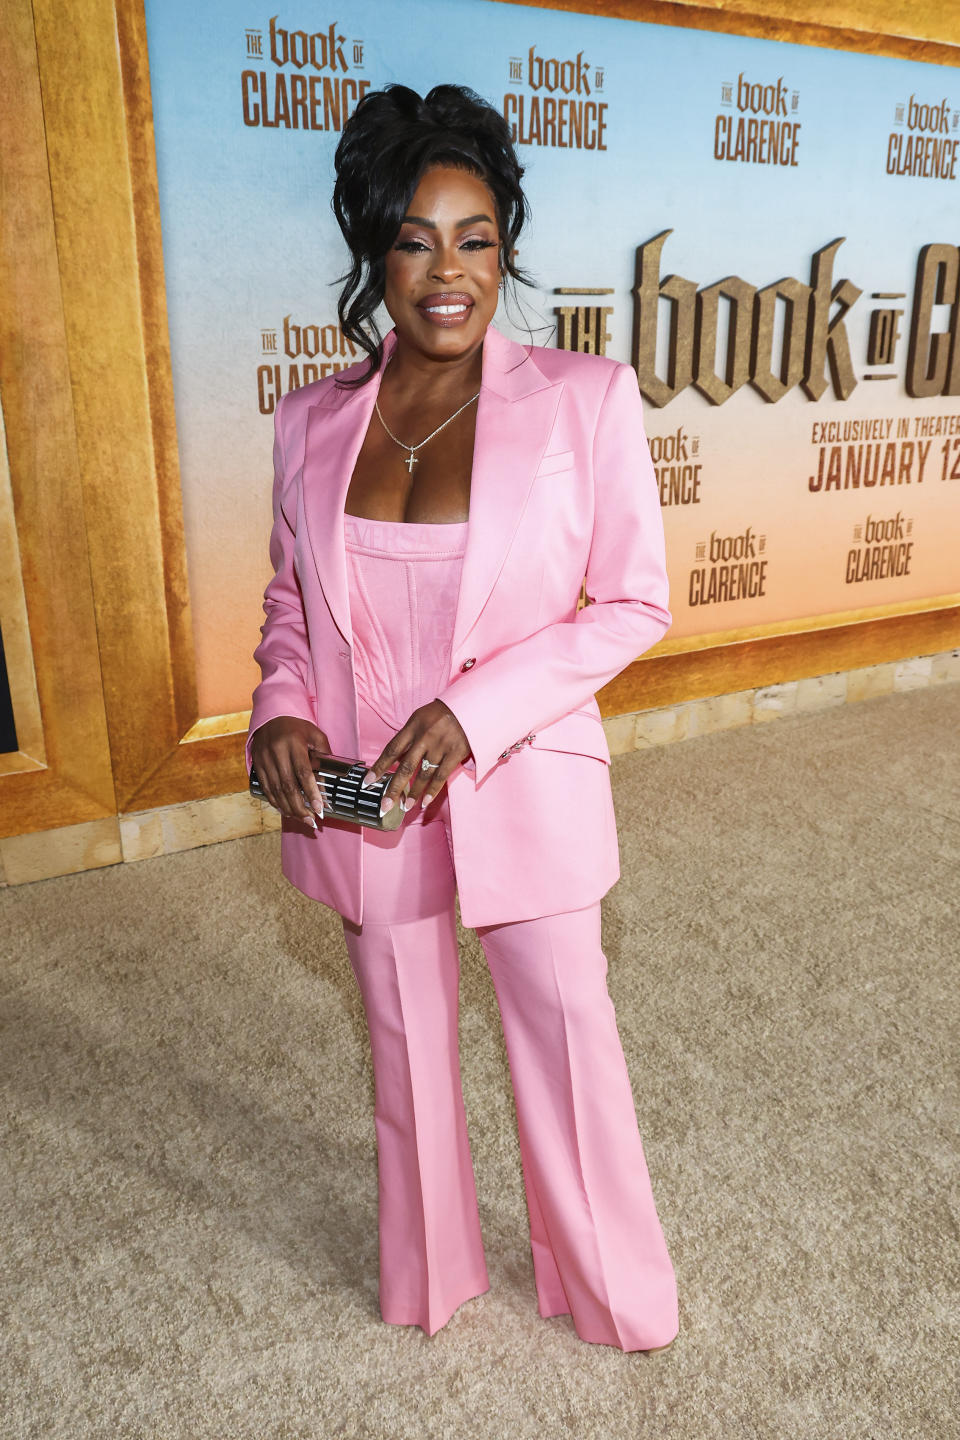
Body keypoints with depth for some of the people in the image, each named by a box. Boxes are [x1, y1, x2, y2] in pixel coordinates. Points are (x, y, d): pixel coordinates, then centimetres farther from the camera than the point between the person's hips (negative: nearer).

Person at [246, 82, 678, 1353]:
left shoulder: (584, 399, -10)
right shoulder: (312, 421, 0)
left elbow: (633, 604, -9)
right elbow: (289, 603, 10)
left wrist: (472, 710, -20)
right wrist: (281, 716, -11)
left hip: (522, 786, -3)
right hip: (359, 794, 3)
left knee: (565, 1030, 12)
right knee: (404, 1038, 19)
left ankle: (611, 1289, 41)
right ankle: (428, 1275, 47)